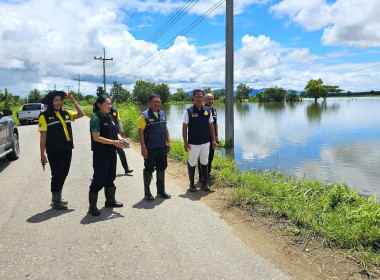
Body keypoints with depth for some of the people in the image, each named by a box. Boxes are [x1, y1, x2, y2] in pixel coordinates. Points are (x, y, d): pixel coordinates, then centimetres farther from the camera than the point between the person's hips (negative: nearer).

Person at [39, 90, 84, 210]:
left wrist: (73, 100, -1)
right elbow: (43, 137, -7)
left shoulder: (65, 114, 11)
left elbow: (81, 114, 5)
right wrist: (42, 154, -9)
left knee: (63, 175, 14)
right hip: (54, 152, -6)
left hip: (67, 150, 6)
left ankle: (58, 199, 30)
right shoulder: (45, 116, -4)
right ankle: (55, 202, 15)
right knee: (57, 175, 1)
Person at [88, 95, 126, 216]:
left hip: (111, 153, 8)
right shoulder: (95, 119, -13)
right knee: (98, 180, -2)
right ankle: (92, 207, 11)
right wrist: (113, 142, -24)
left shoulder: (110, 118, 11)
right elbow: (96, 138, -20)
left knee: (110, 178, 19)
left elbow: (114, 133, 18)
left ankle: (110, 200, 35)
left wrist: (121, 139, -3)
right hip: (100, 154, -8)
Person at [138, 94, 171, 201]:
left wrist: (168, 142, 12)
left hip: (162, 148, 6)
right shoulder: (144, 115, -9)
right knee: (148, 170, 5)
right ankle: (147, 193, 18)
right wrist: (143, 147, -16)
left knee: (161, 169, 14)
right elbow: (140, 131, -12)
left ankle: (161, 191, 28)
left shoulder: (163, 114, 10)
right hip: (150, 148, -6)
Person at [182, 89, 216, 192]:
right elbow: (184, 127, -6)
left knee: (204, 163, 13)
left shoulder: (208, 110, 5)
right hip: (193, 143, -3)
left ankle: (205, 183, 26)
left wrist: (213, 140, 6)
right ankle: (192, 184, 22)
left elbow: (211, 125, 10)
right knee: (192, 163, 8)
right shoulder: (188, 111, -7)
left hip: (206, 142, 4)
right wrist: (185, 143, -10)